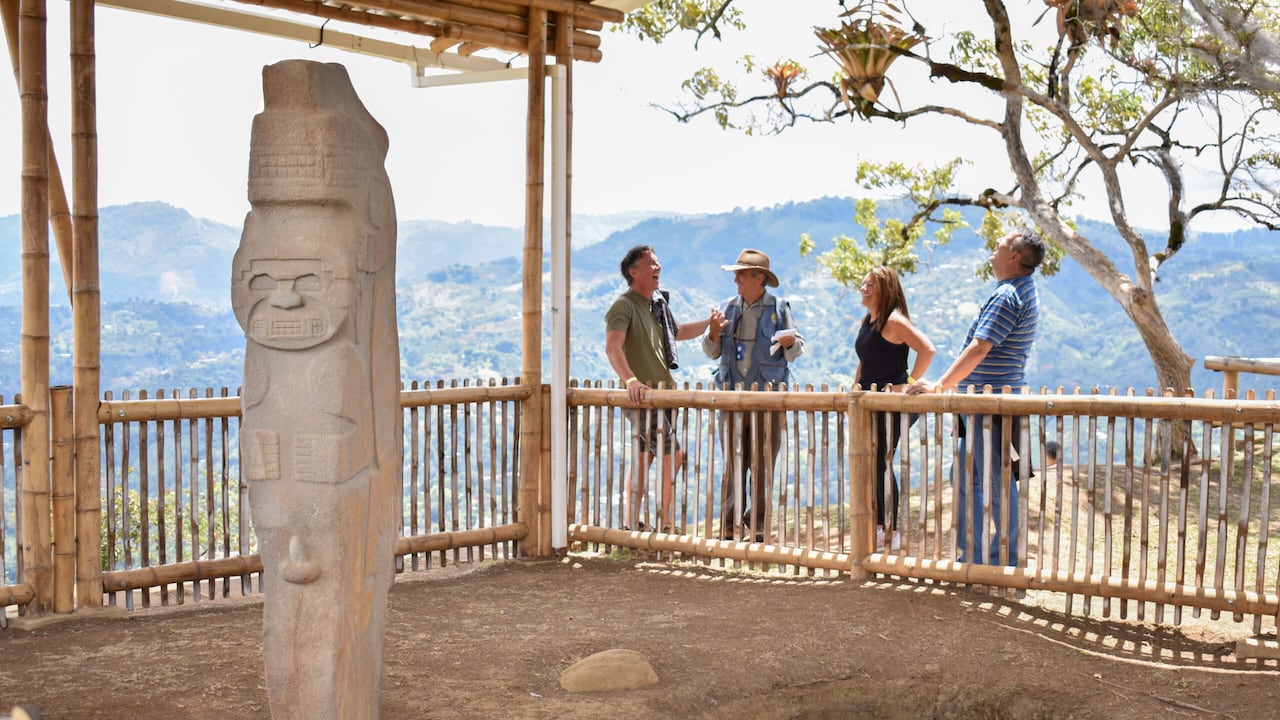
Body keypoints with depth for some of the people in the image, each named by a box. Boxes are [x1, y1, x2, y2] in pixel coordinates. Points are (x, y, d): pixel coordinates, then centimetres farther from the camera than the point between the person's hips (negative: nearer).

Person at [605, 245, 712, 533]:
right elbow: (613, 347, -27)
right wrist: (630, 380, -40)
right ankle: (666, 525, -3)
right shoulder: (624, 305, -12)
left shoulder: (657, 304, 16)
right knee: (672, 455, -10)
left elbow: (677, 332, 34)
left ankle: (630, 525, 19)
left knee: (644, 458, 12)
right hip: (642, 394, -9)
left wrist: (709, 323, 24)